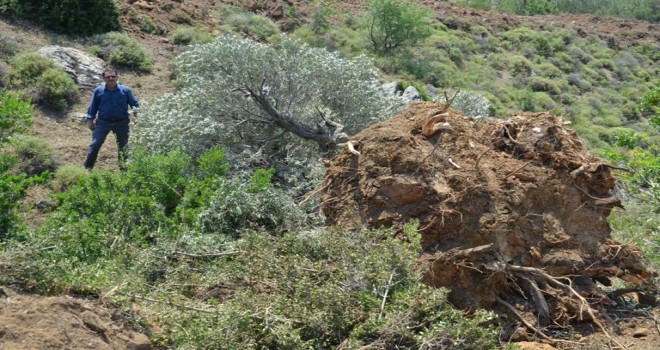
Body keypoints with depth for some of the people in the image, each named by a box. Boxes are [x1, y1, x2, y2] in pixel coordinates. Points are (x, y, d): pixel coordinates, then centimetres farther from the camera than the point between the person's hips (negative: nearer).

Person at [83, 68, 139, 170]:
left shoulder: (125, 90, -4)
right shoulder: (98, 91, -1)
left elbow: (134, 103, 5)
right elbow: (93, 106, 8)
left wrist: (136, 113, -10)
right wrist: (90, 119, 6)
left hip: (121, 123, 0)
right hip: (103, 122, 0)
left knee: (123, 147, 7)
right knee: (95, 145, -5)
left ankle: (123, 169, 22)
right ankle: (87, 168, 7)